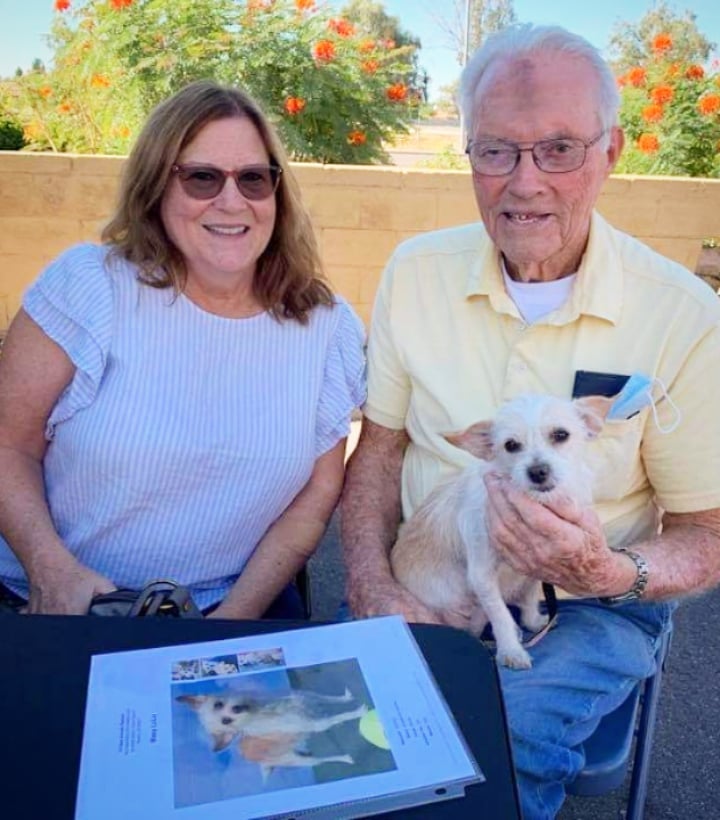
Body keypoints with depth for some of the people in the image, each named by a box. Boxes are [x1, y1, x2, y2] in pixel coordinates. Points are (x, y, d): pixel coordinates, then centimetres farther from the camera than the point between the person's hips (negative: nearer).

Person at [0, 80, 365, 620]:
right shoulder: (89, 286, -6)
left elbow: (320, 488, 2)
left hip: (238, 604, 1)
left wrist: (236, 614, -7)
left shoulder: (329, 328, 0)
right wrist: (52, 570, -18)